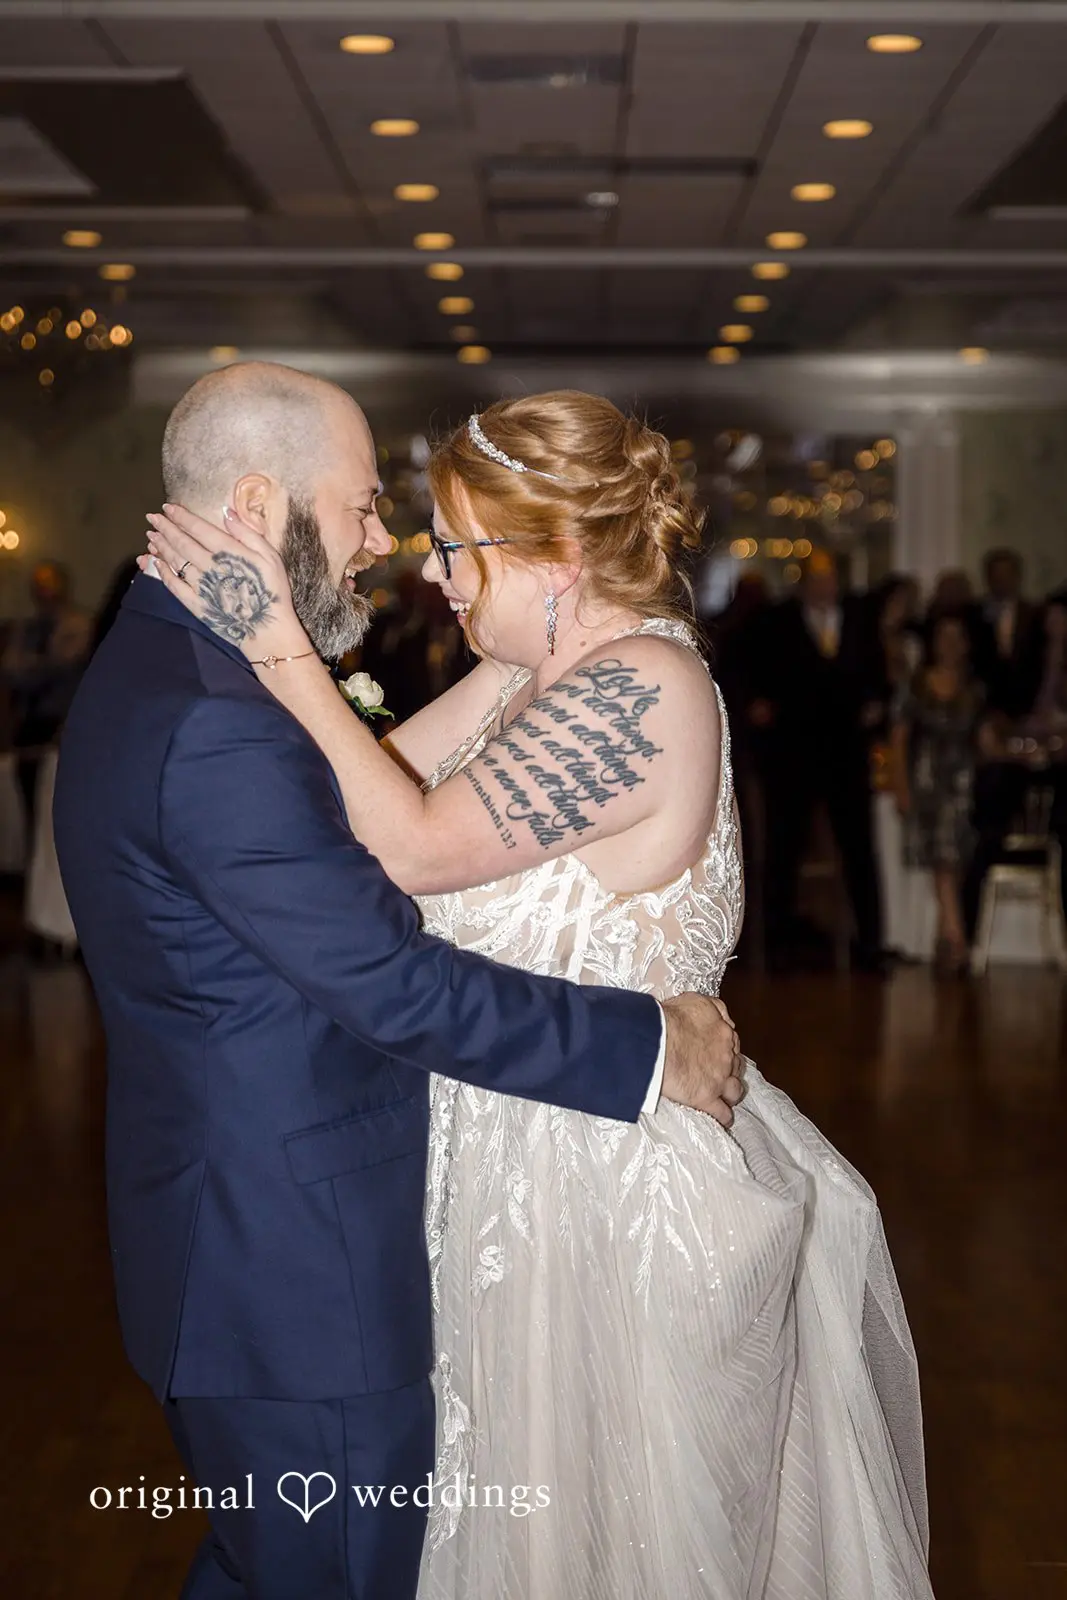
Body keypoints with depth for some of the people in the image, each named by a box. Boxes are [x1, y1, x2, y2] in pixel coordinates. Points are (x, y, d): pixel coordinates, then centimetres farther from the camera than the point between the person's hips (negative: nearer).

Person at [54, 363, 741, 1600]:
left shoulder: (152, 665, 8)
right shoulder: (215, 727, -27)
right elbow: (394, 987, -25)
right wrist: (650, 1044, -16)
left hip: (231, 1252, 10)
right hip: (296, 1276, -10)